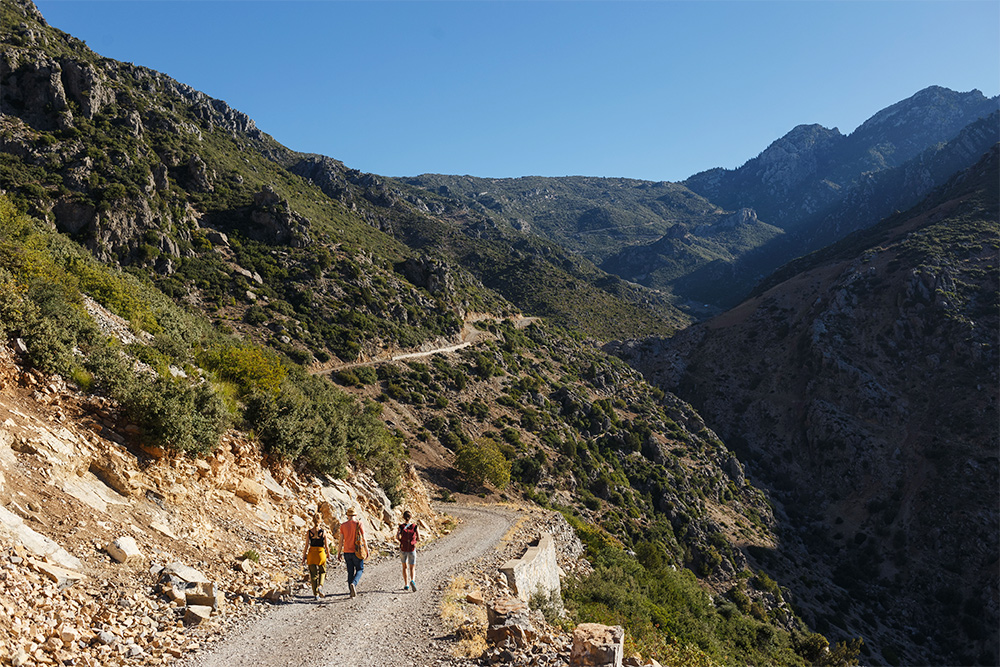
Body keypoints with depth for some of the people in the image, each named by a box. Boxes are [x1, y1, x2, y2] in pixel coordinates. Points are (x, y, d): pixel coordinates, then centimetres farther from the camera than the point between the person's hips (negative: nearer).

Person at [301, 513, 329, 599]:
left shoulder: (309, 532, -4)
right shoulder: (323, 532, -6)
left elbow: (307, 545, -6)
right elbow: (326, 546, -1)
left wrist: (304, 556, 3)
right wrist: (328, 552, 18)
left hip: (311, 554, 1)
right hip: (321, 553, -1)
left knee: (313, 574, 10)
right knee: (322, 572, 21)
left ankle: (316, 594, 11)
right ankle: (320, 586, -4)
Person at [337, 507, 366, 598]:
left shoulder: (343, 525, 0)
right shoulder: (359, 524, -6)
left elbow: (341, 540, 0)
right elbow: (363, 539, -6)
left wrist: (339, 553, 7)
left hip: (347, 552, 2)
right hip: (357, 552, -2)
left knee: (350, 572, 12)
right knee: (360, 569, 11)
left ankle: (352, 591, 13)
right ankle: (354, 583, -15)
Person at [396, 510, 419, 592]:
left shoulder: (401, 526, -6)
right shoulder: (414, 526, -5)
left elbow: (397, 537, -17)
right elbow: (418, 538, -1)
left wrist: (402, 541, 2)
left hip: (403, 549, 1)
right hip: (412, 549, -1)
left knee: (404, 567, 19)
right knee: (412, 568, 5)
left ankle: (406, 585, 20)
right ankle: (412, 580, -23)